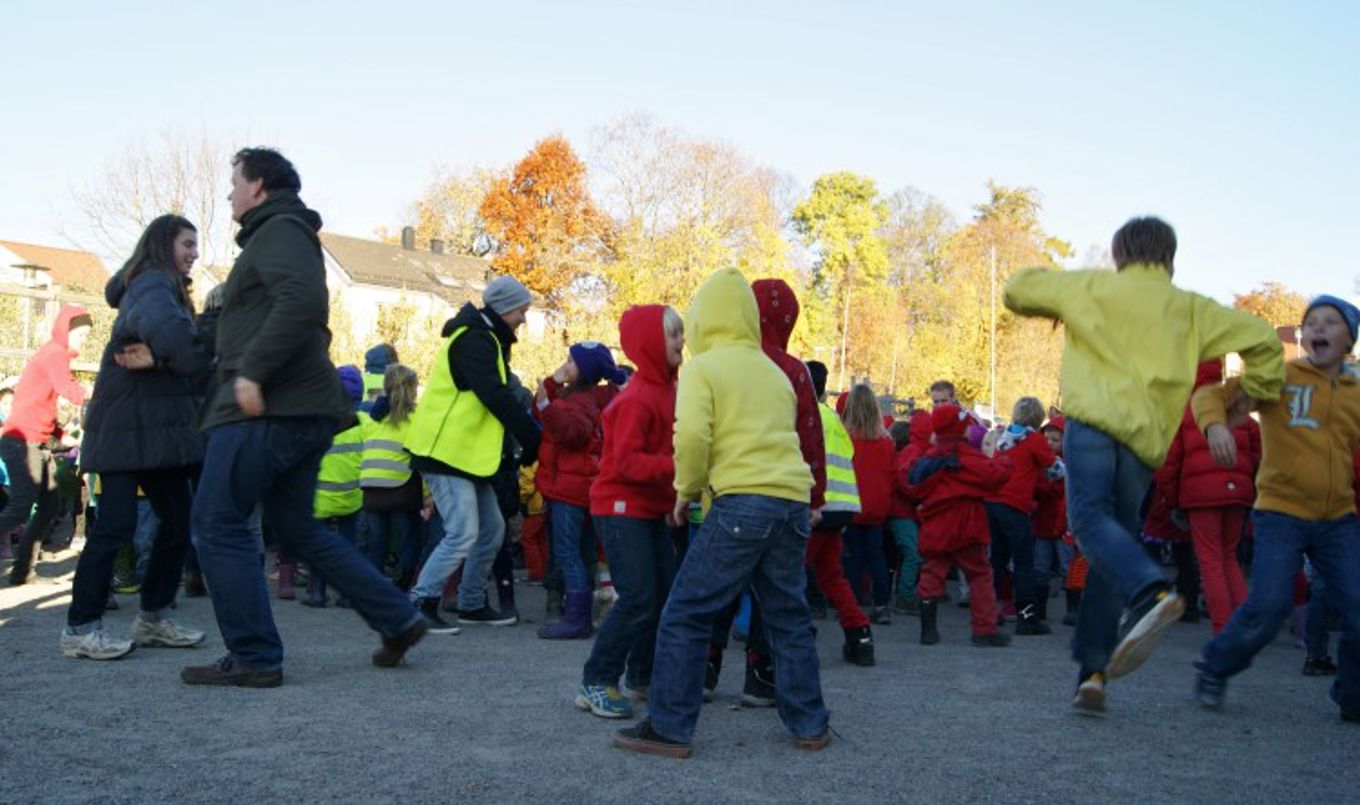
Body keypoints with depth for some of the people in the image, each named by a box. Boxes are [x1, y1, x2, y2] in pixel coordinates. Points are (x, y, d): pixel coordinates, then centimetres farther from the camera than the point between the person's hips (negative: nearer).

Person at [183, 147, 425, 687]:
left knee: (218, 526, -4)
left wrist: (252, 372, -24)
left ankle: (254, 659, 0)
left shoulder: (279, 229, -5)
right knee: (296, 527, 15)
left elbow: (302, 299, -24)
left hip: (268, 408, -10)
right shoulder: (280, 234, 26)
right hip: (302, 407, 10)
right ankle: (398, 619, 14)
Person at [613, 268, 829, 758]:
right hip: (793, 501, 7)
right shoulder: (774, 372, 21)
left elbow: (691, 434, -12)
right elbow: (780, 436, 16)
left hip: (741, 501, -6)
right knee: (789, 617, 18)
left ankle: (668, 727, 3)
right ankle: (809, 724, 24)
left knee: (686, 614, 1)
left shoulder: (703, 367, 1)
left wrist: (686, 489, 2)